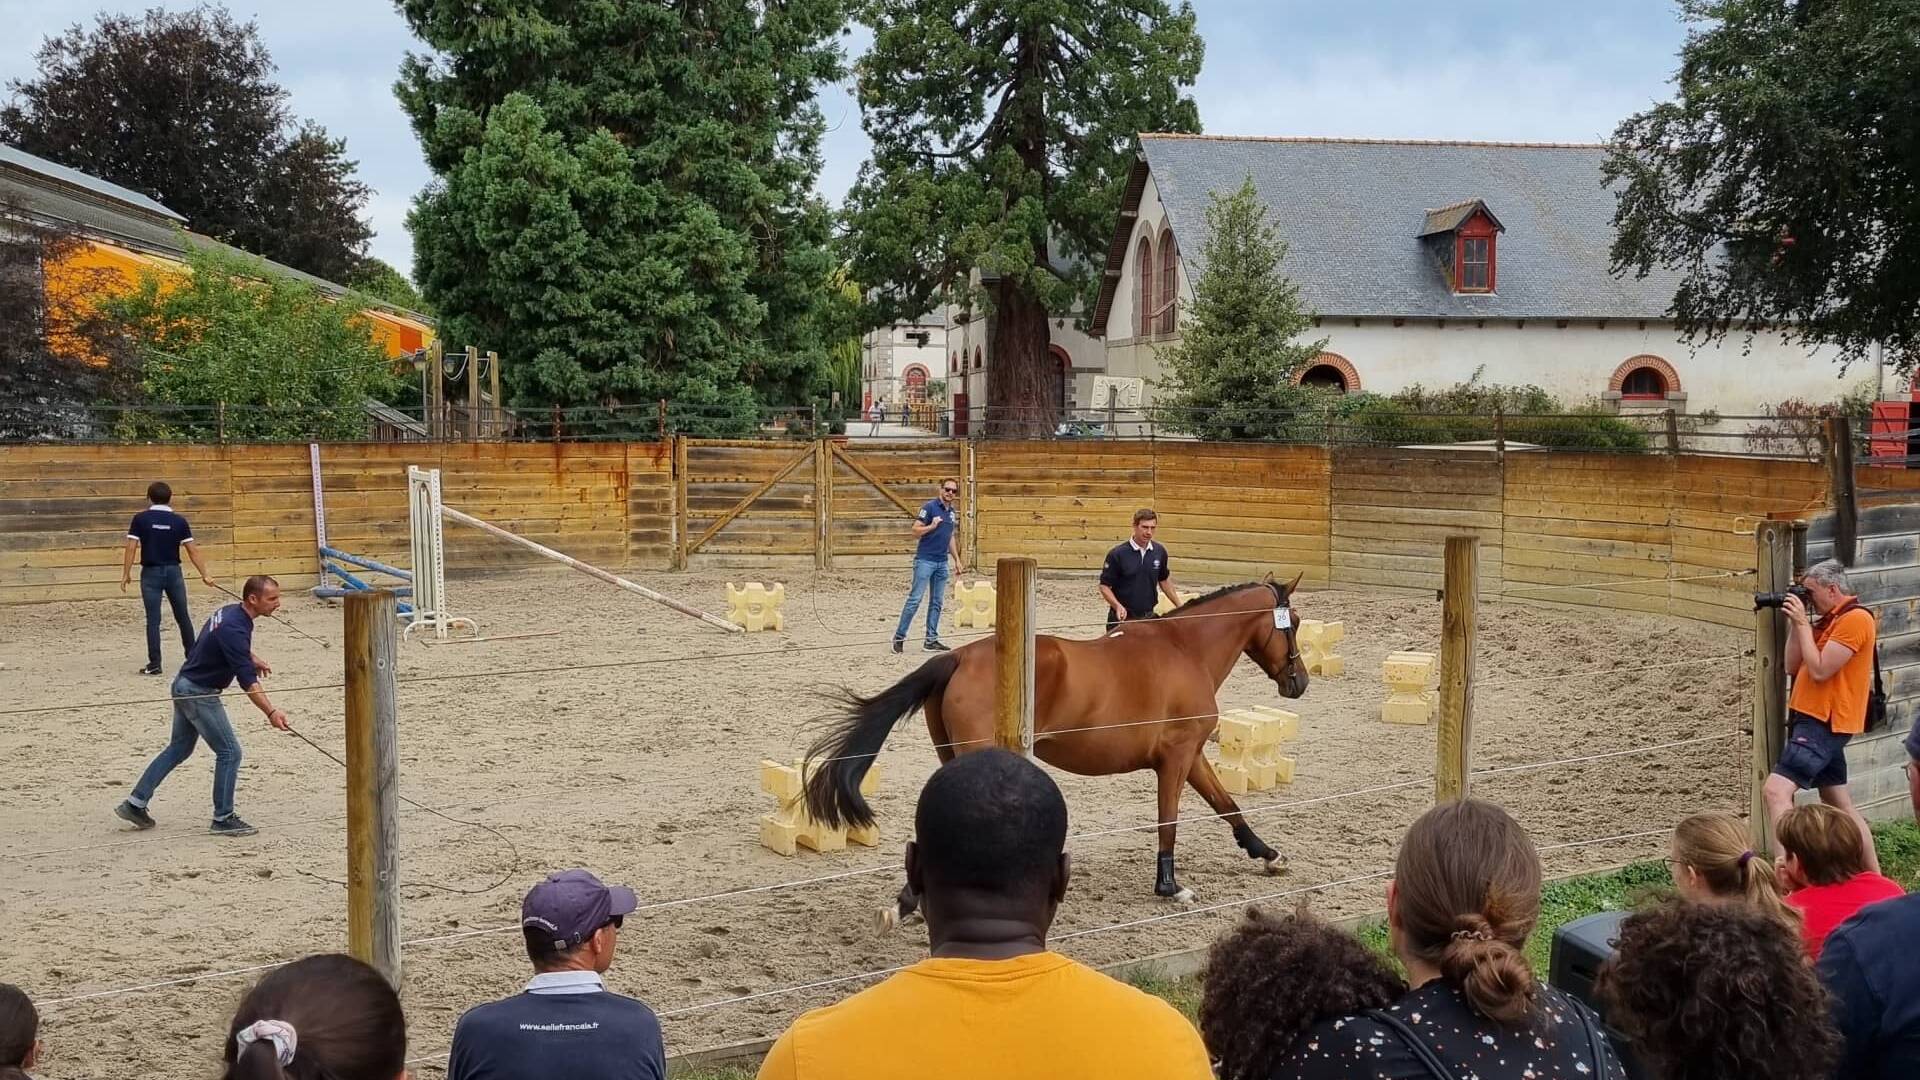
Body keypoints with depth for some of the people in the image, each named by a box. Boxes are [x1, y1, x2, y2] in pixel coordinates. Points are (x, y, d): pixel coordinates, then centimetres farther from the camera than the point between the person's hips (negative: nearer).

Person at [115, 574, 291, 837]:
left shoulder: (231, 611, 2)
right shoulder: (235, 628, -28)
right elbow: (248, 681, -33)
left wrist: (251, 658, 14)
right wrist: (271, 712, -40)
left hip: (185, 686, 10)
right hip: (198, 693, -10)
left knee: (179, 749, 20)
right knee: (229, 752, -5)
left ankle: (135, 804, 24)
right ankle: (223, 818, 2)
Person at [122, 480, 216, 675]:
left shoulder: (141, 519, -4)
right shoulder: (179, 521, 0)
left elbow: (131, 547, -8)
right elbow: (192, 551, -1)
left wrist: (126, 573, -2)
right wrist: (205, 574, 3)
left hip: (151, 573, -2)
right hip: (173, 571, 2)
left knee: (153, 620, 0)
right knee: (183, 616, 15)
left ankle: (155, 664, -2)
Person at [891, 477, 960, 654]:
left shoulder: (951, 511, 13)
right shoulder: (930, 507, -9)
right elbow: (916, 530, -12)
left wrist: (957, 559, 22)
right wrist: (932, 526, -27)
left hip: (942, 563, 7)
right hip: (925, 560, -7)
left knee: (937, 602, 7)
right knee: (915, 599, -9)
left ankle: (931, 640, 12)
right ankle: (899, 636, -2)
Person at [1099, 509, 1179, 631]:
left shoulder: (1159, 552, 0)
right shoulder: (1117, 554, -13)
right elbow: (1104, 586, -11)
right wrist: (1118, 606, -26)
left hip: (1149, 617, 4)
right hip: (1122, 618, -4)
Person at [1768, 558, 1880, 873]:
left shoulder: (1855, 619, -13)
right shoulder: (1830, 620, 17)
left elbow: (1819, 671, -19)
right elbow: (1793, 666, 13)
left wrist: (1802, 622, -13)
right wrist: (1794, 622, 5)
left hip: (1824, 723, -10)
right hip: (1816, 720, 10)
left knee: (1776, 789, -22)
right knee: (1839, 803, 16)